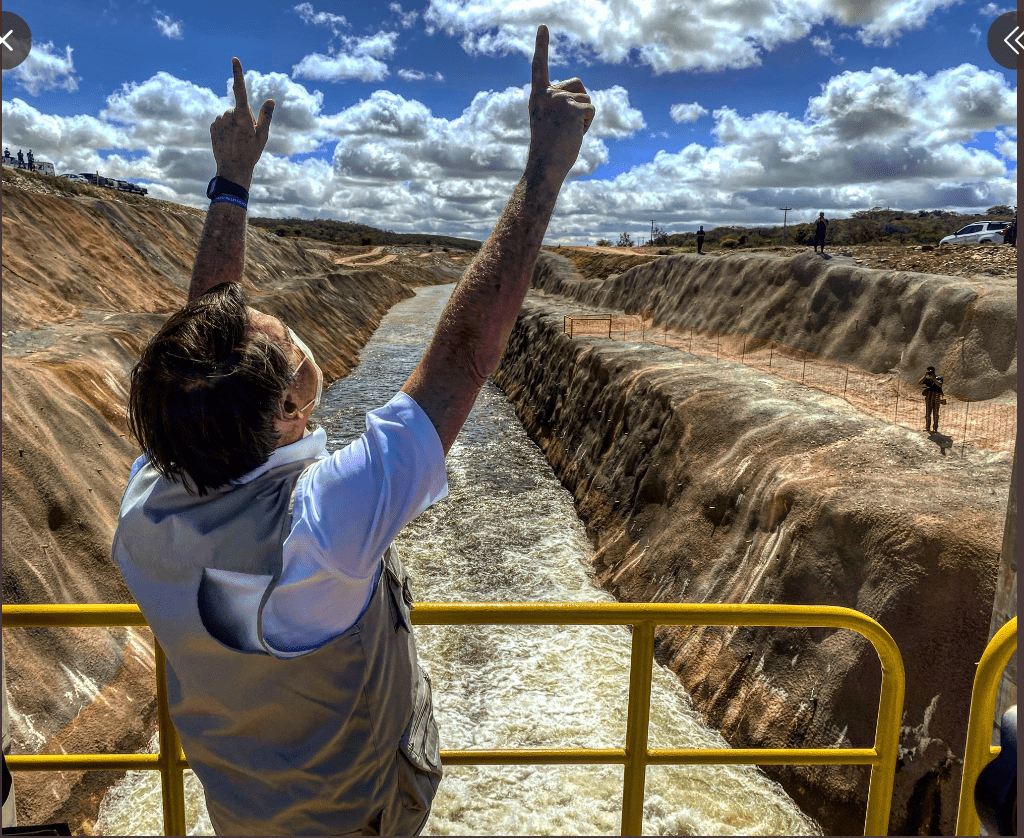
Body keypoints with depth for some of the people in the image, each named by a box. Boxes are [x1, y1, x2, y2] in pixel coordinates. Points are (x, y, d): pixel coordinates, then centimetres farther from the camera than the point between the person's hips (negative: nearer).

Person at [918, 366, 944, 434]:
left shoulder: (939, 378, 3)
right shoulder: (927, 379, 10)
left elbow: (940, 385, -15)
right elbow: (919, 383, -4)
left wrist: (933, 378, -17)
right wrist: (924, 376, -10)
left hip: (936, 397, -2)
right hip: (928, 396, 2)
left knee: (935, 414, 2)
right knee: (927, 413, 1)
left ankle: (935, 429, 7)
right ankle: (927, 428, 7)